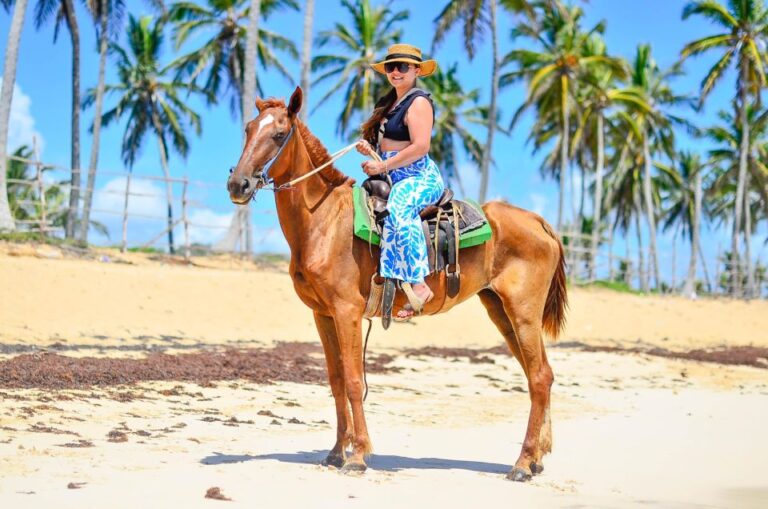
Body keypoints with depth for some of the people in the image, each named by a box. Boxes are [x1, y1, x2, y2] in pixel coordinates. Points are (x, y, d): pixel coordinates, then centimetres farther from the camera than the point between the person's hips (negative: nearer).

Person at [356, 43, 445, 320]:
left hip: (418, 177, -11)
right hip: (391, 180, 11)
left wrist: (382, 166, -21)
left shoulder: (419, 102, -9)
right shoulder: (389, 103, 19)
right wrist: (369, 149, 6)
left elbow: (420, 147, -21)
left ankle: (419, 286, -45)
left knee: (398, 209, -39)